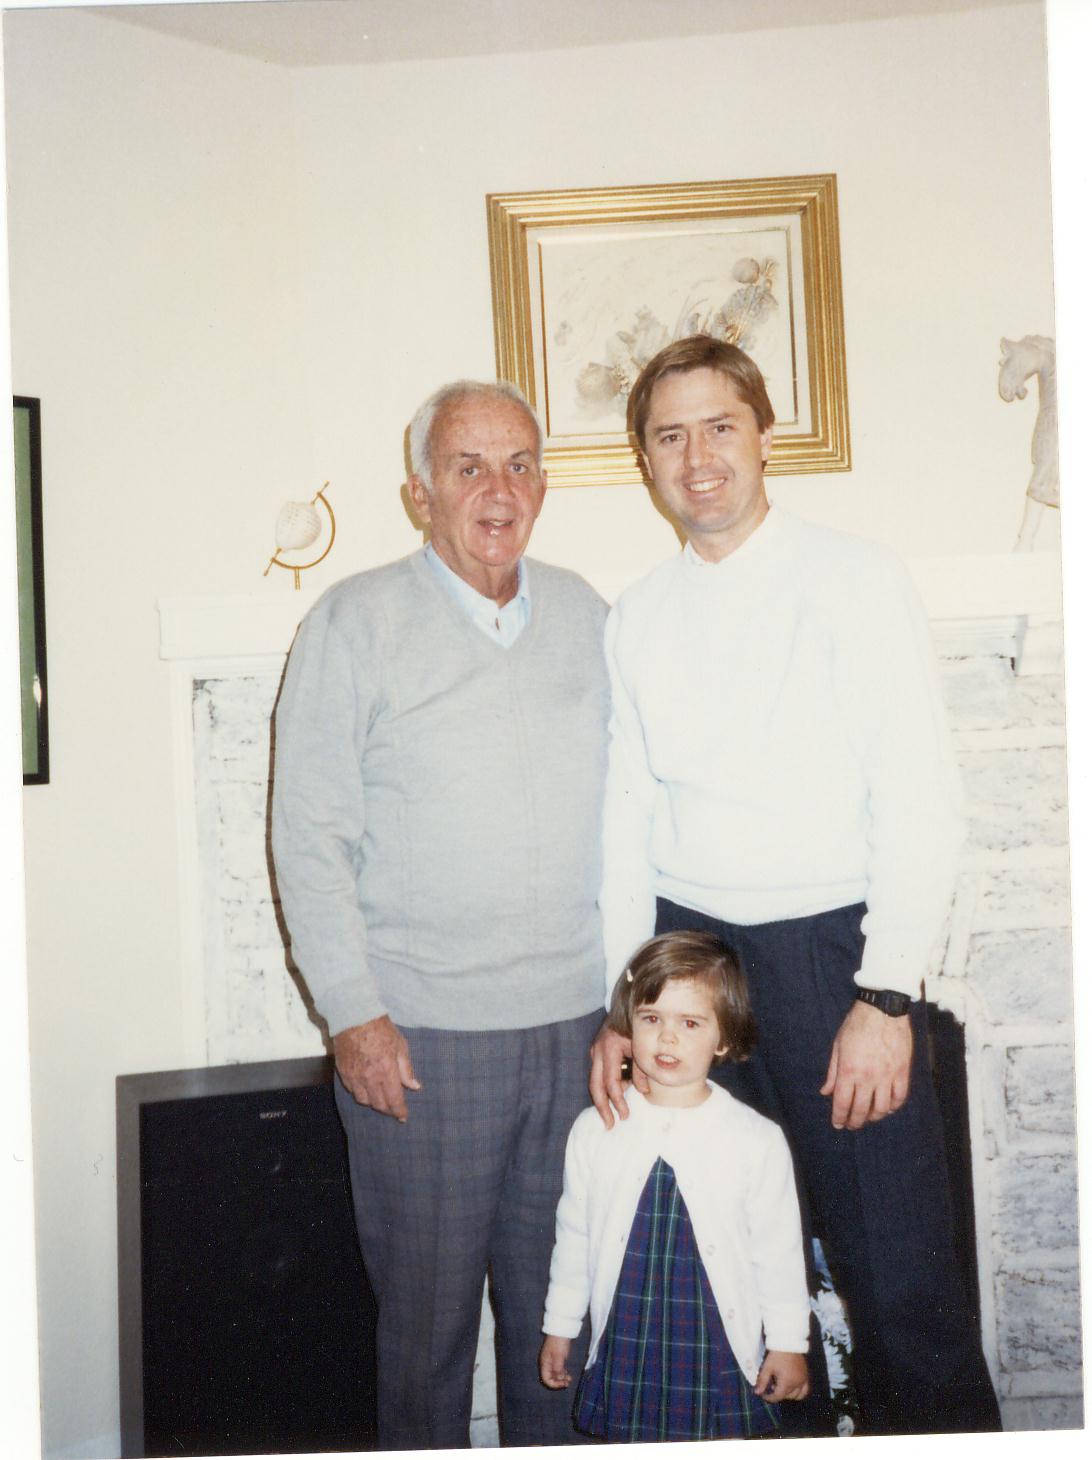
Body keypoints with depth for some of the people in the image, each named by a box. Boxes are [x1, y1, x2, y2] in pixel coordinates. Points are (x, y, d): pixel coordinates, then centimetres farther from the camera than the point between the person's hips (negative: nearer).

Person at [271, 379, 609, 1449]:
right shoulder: (355, 623, -5)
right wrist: (353, 1013, -11)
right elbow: (308, 833, -7)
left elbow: (622, 815, 12)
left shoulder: (584, 617, 8)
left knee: (556, 1299, 16)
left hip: (573, 1020, 4)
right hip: (419, 1034, -4)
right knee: (427, 1308, 8)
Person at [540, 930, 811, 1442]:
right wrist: (559, 1326, 11)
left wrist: (789, 1342, 2)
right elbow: (574, 1236, 5)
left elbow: (778, 1250, -3)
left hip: (719, 1343, -2)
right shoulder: (595, 1132, -5)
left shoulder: (758, 1141, -11)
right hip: (624, 1342, 2)